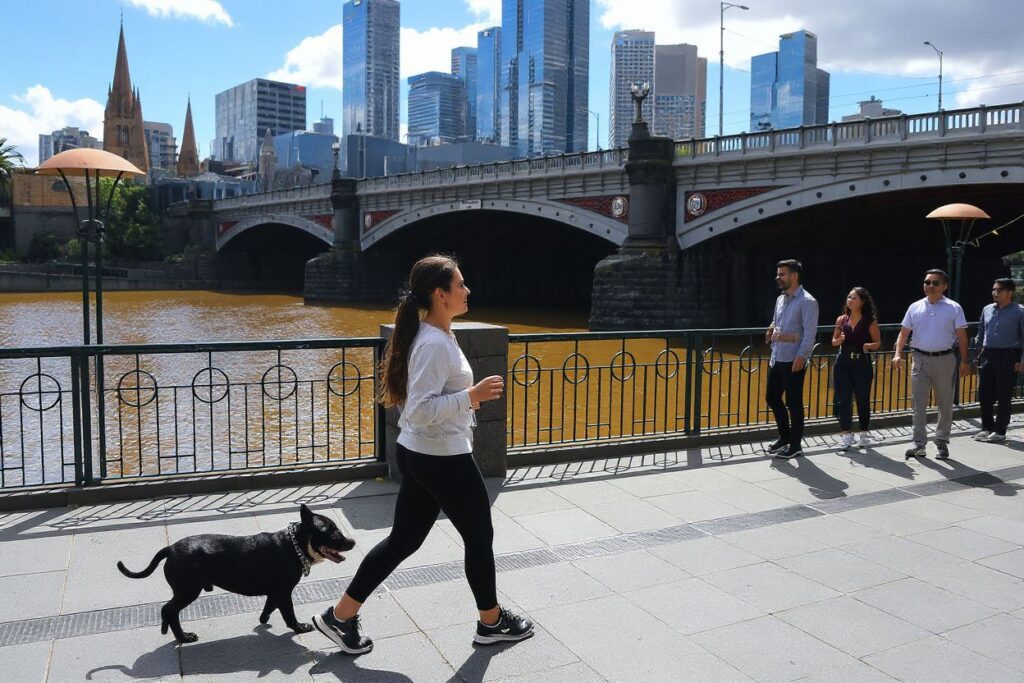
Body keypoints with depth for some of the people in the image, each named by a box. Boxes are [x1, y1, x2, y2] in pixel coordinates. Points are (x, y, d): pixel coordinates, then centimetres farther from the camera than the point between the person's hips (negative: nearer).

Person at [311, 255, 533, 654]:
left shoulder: (435, 336, 9)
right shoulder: (435, 344, -22)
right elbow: (421, 410, -27)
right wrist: (472, 396, -27)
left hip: (419, 455, 10)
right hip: (443, 460, -10)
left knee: (403, 540, 16)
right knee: (479, 537, 10)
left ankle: (341, 616, 24)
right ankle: (492, 622, 29)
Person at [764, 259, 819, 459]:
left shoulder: (807, 301, -11)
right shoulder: (780, 299, 13)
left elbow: (810, 333, -16)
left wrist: (801, 356, -22)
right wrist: (771, 330, 7)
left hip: (793, 361, -8)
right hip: (776, 358, 8)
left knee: (793, 403, 0)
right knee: (772, 397, 13)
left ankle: (795, 445, 13)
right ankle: (785, 437, 30)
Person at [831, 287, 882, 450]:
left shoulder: (870, 321, -3)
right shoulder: (841, 319, 5)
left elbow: (878, 343, -1)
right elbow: (834, 341, 13)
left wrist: (869, 345, -22)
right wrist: (839, 340, -9)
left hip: (862, 363, -2)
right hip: (843, 363, 3)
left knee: (863, 399, 6)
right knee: (843, 399, 1)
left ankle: (865, 434, 22)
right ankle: (846, 434, 9)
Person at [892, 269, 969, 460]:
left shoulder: (953, 308, 0)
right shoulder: (915, 307, 6)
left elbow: (962, 336, 0)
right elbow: (904, 333, 8)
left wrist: (964, 361, -5)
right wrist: (898, 354, -5)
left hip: (945, 360, -1)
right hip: (921, 359, 2)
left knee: (945, 403, 7)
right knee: (918, 403, 0)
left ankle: (942, 442, 20)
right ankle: (919, 444, 4)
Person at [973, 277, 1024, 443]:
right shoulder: (987, 310, 11)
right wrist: (978, 351, 15)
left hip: (1008, 357, -5)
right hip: (987, 356, 5)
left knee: (1003, 396, 1)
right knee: (984, 394, 7)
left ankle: (1000, 431, 10)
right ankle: (987, 428, 20)